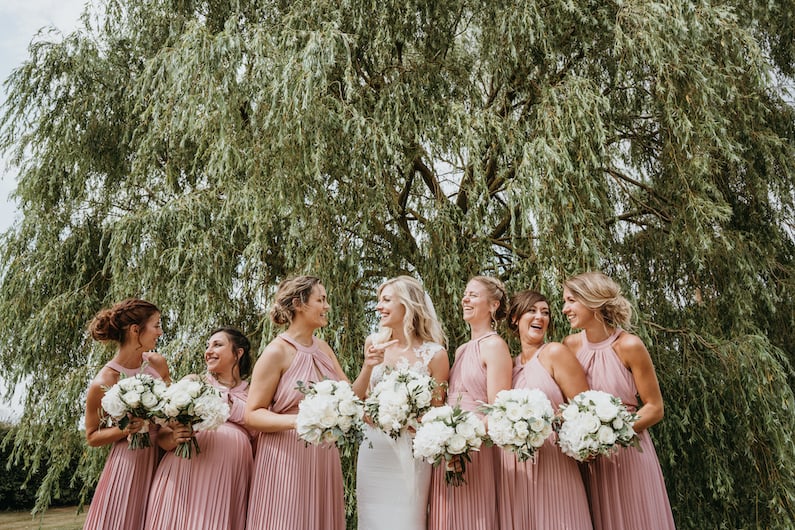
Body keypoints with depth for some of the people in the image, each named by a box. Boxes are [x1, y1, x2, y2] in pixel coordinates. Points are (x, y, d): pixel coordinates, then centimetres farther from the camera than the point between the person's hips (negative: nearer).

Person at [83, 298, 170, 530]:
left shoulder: (158, 363, -3)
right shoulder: (102, 384, -16)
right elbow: (92, 437, -3)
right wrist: (125, 430, -19)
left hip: (163, 458, 5)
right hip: (129, 464, -4)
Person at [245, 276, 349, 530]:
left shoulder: (323, 348, 8)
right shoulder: (277, 351, -12)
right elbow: (252, 414, -12)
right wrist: (297, 421, -26)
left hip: (323, 461, 6)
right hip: (288, 460, -6)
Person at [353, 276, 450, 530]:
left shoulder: (434, 354, -10)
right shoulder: (374, 343, 1)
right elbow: (356, 399, 3)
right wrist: (367, 367, -13)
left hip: (410, 452, -3)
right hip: (372, 449, 4)